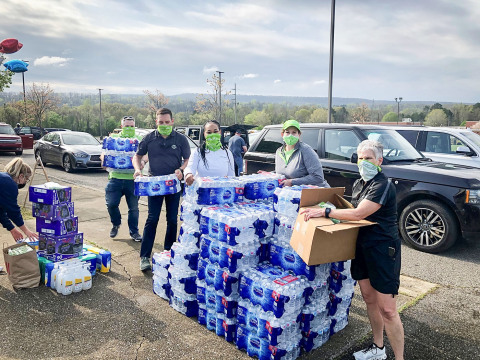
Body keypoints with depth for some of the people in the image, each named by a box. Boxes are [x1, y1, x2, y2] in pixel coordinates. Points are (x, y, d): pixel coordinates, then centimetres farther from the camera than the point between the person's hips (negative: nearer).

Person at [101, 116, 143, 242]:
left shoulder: (139, 139, 11)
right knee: (111, 203, -6)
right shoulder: (113, 138, 13)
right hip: (115, 177, 1)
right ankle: (116, 224, 23)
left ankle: (134, 231, 20)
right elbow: (104, 153, 9)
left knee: (133, 207, 5)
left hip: (133, 179, 0)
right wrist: (105, 160, -15)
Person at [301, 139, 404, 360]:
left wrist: (325, 212, -23)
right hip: (362, 247, 9)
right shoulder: (358, 184, 11)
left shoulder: (383, 185, -18)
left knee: (387, 309, -4)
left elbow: (358, 213, -26)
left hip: (383, 249, -9)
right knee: (369, 298, 17)